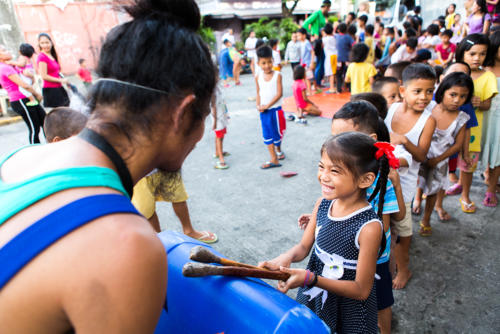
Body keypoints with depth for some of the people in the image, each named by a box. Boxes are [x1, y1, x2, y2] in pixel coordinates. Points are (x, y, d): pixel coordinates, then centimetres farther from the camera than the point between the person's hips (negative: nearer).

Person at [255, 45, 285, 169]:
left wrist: (267, 105, -17)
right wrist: (258, 106, -8)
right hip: (264, 111, 4)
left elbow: (279, 93, -14)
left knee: (277, 132, 10)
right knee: (267, 135, 6)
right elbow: (258, 93, 8)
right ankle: (273, 159, 14)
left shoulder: (277, 75, -9)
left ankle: (278, 150, 38)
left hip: (275, 109, -4)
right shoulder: (258, 77, 2)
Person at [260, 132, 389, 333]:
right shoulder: (323, 203, -12)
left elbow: (361, 290, -21)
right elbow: (304, 246, -2)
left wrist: (311, 279, -32)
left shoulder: (369, 227, -29)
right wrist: (285, 258, -23)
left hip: (349, 314, -5)